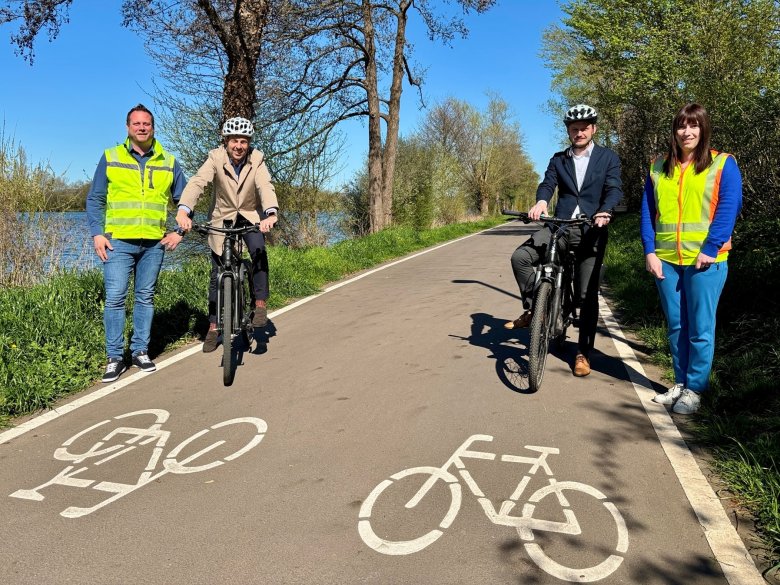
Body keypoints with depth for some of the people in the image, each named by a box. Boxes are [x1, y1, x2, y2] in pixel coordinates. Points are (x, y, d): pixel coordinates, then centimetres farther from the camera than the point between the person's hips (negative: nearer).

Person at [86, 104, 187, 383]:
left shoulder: (168, 162, 8)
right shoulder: (110, 158, 5)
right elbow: (94, 199, 6)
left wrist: (179, 232, 4)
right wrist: (97, 234, -4)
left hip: (154, 243, 2)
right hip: (118, 241, -2)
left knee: (145, 298, 9)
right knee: (115, 298, -5)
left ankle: (140, 351, 19)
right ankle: (115, 358, 4)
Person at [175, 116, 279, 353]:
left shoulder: (257, 160, -15)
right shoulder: (216, 158, -17)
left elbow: (266, 187, -30)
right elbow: (197, 182, -30)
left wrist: (271, 213, -51)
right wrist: (183, 210, -48)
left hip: (250, 216, 0)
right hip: (222, 218, 0)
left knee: (259, 251, -30)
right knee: (217, 275, 1)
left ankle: (260, 304, -14)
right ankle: (213, 327, 14)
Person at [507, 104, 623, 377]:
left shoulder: (608, 158, 7)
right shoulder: (558, 159, 14)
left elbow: (614, 189, -6)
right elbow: (548, 184, -2)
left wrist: (605, 212, -29)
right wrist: (541, 202, -26)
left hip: (591, 230, -2)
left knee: (587, 295, 1)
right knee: (520, 256, -24)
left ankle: (583, 353, 14)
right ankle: (532, 310, -5)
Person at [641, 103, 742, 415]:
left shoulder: (723, 164, 2)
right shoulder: (659, 167, 13)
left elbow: (728, 209, -6)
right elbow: (647, 211, 10)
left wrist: (710, 249, -15)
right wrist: (650, 251, -1)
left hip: (704, 260, -4)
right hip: (666, 259, 4)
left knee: (700, 328, 0)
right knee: (676, 325, 11)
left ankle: (695, 389, 11)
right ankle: (680, 383, 23)